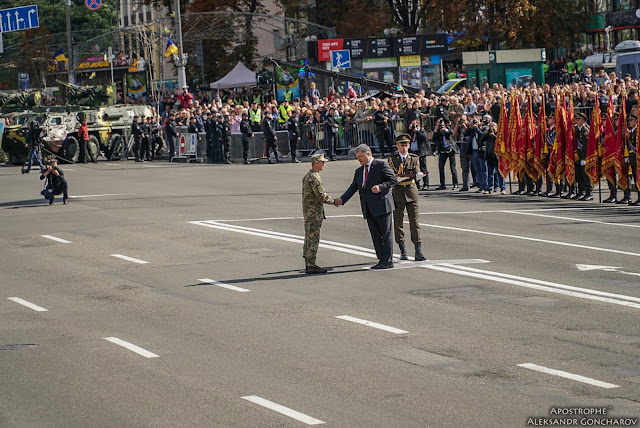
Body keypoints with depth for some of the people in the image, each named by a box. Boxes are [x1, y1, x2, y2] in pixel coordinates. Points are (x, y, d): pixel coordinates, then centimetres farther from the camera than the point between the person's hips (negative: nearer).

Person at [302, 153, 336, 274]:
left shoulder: (307, 176, 15)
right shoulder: (314, 178, -17)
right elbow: (321, 195, -22)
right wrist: (333, 201, -8)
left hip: (307, 211, 10)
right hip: (314, 213, -10)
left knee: (309, 238, 12)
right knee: (313, 239, -8)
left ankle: (308, 264, 16)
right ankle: (311, 265, -8)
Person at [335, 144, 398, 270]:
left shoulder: (381, 165, -2)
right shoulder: (359, 172, 19)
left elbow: (393, 180, -6)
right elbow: (353, 188, 12)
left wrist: (381, 187, -20)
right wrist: (342, 199, -2)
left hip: (381, 205, -7)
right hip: (368, 209, 7)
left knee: (386, 233, -2)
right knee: (375, 235, 6)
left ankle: (388, 261, -1)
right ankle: (381, 260, 11)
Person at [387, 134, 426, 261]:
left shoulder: (414, 158, 8)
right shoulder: (392, 159, 4)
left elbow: (416, 173, -1)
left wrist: (418, 175, -24)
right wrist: (397, 178, -23)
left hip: (411, 190, 0)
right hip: (397, 192, 0)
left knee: (414, 221, -4)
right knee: (398, 221, 3)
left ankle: (418, 251, -7)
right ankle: (403, 251, 13)